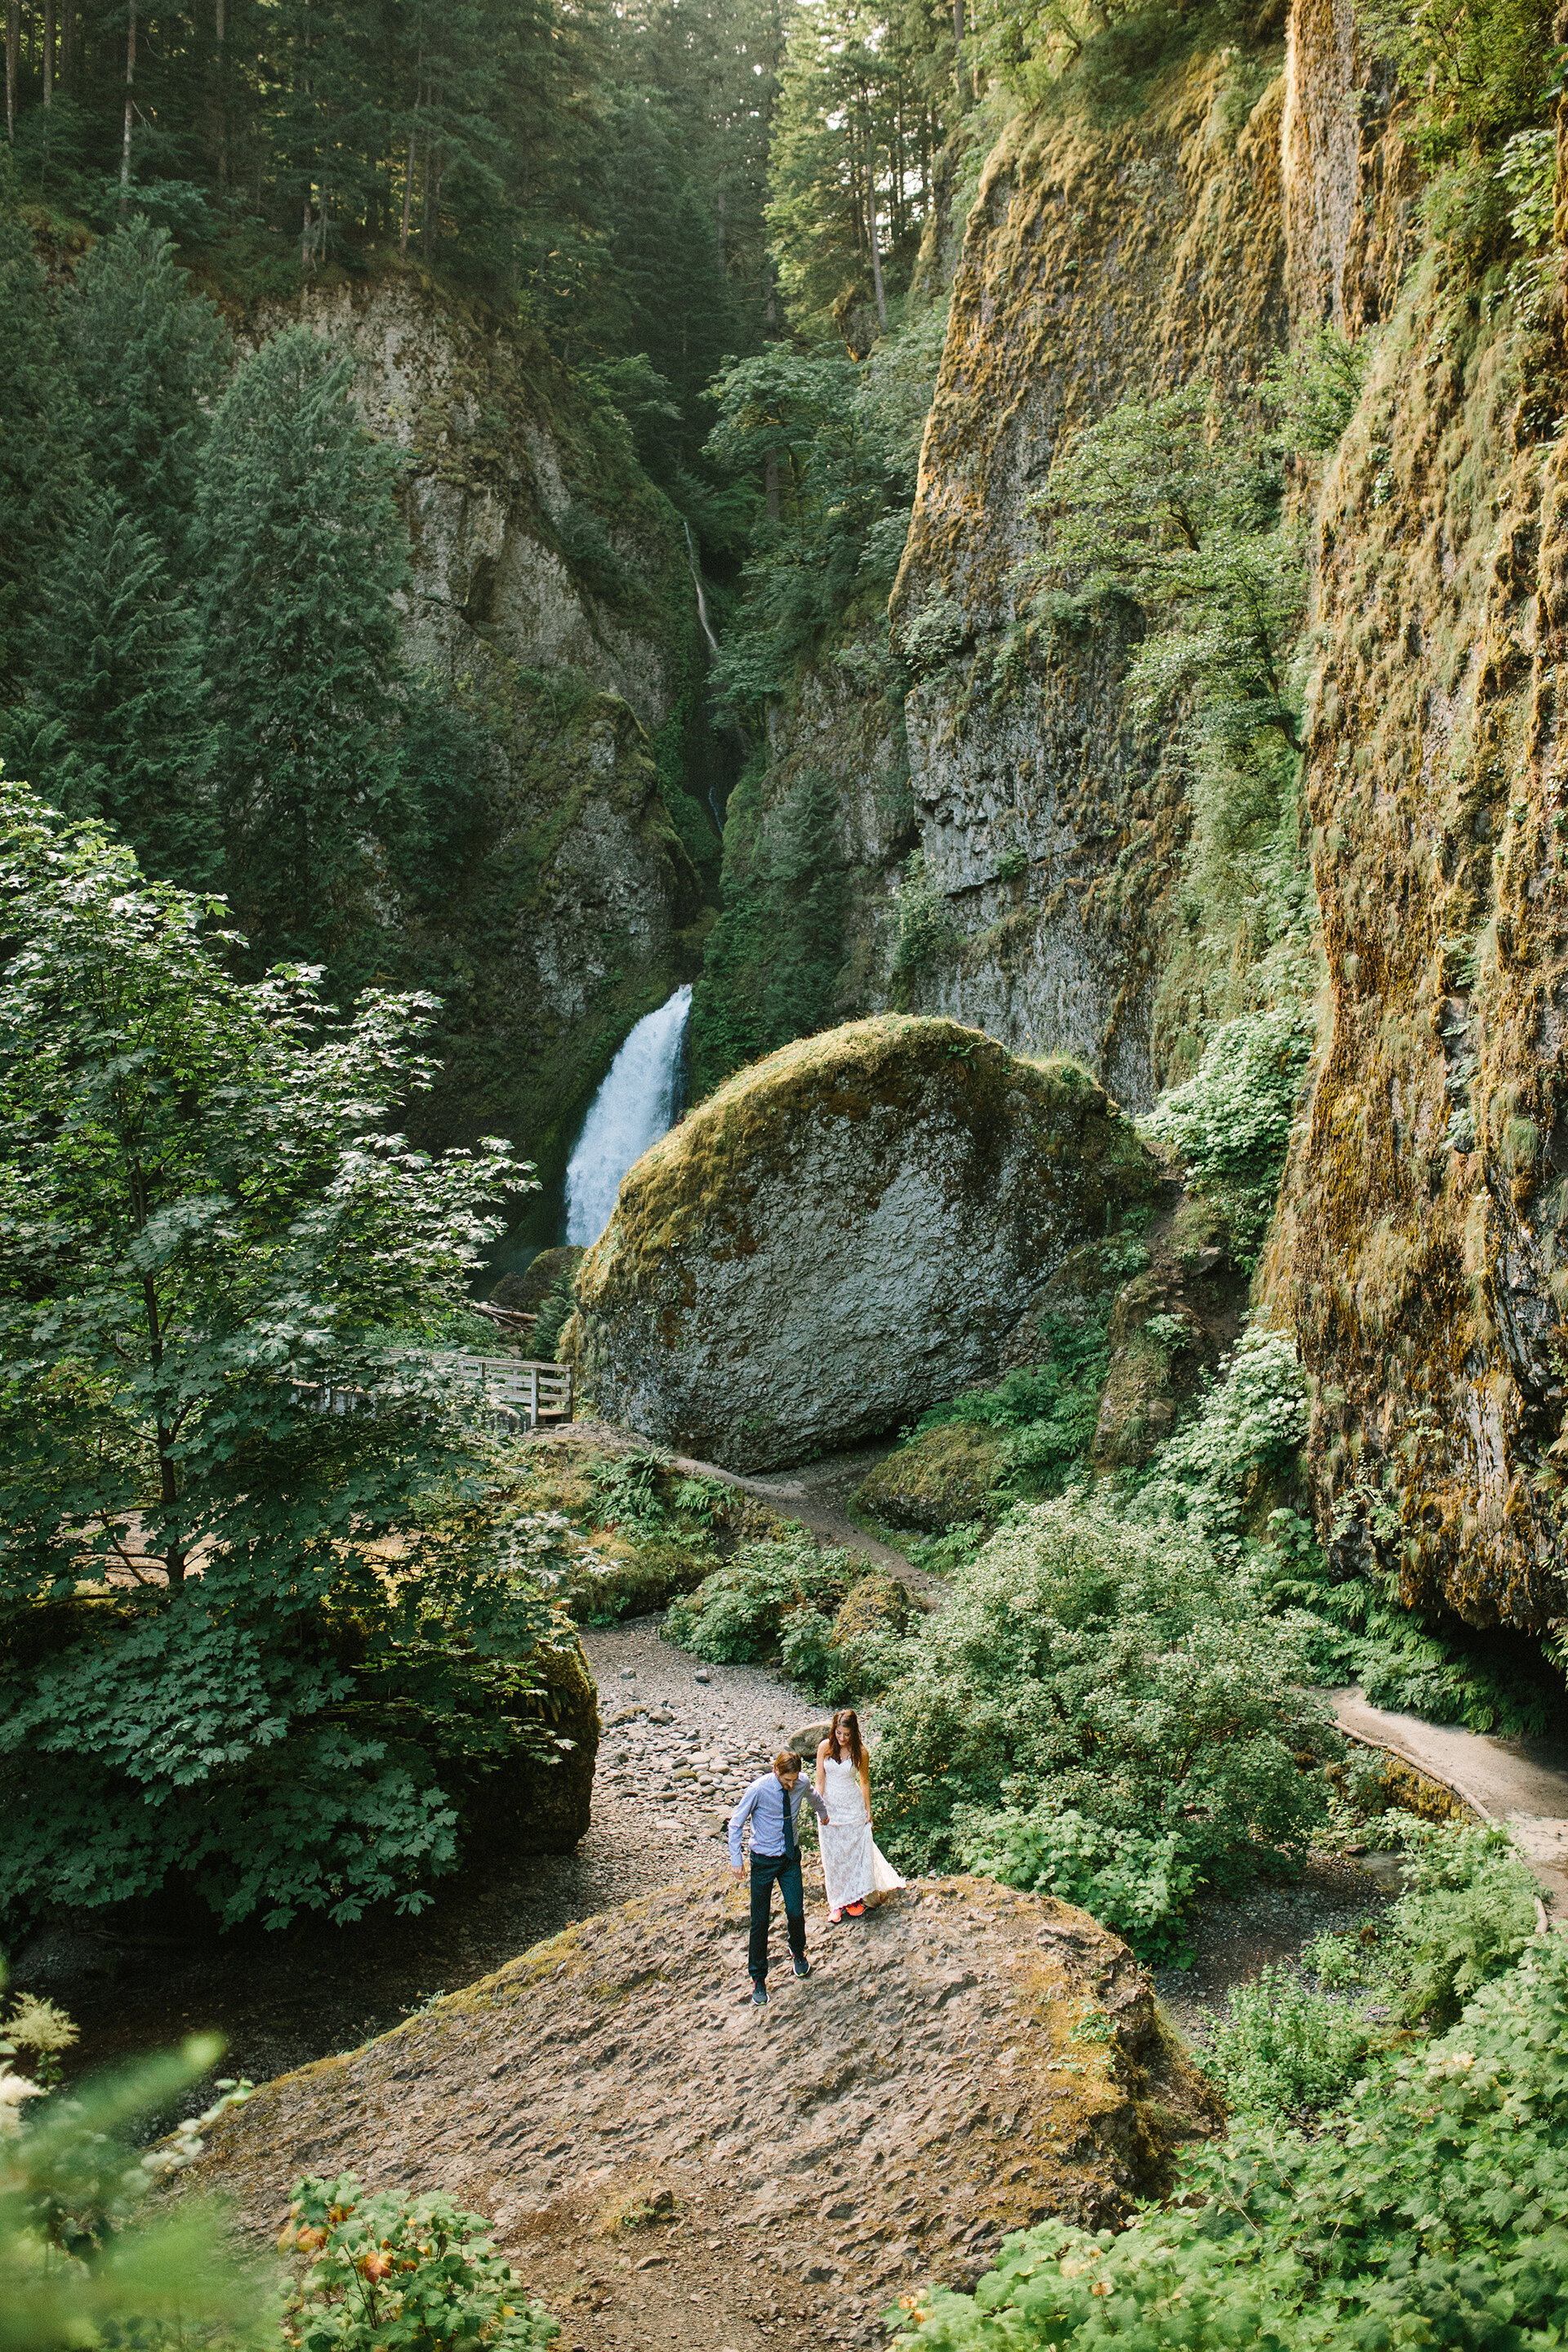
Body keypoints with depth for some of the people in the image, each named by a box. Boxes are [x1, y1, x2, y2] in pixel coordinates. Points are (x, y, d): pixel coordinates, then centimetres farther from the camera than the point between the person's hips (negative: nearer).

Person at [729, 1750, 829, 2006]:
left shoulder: (801, 1785, -11)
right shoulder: (758, 1790, -23)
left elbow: (814, 1798, 16)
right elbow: (736, 1824, -11)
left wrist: (823, 1813, 36)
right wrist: (735, 1859, -11)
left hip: (791, 1857, 3)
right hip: (764, 1861, -3)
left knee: (796, 1912, -2)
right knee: (760, 1920, 3)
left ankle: (798, 1952, 32)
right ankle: (758, 1978, 19)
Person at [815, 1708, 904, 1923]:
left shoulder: (860, 1752, -10)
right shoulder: (825, 1747, -8)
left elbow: (865, 1782, 2)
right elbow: (820, 1780, -5)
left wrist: (868, 1811, 5)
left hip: (853, 1807, -1)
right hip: (830, 1806, 1)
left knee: (855, 1851, 4)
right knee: (833, 1855, 7)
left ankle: (855, 1899, 20)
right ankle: (837, 1903, 18)